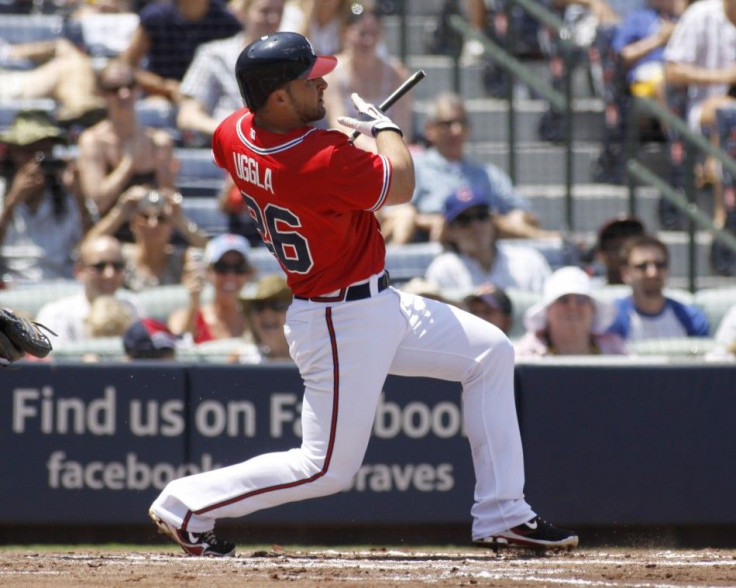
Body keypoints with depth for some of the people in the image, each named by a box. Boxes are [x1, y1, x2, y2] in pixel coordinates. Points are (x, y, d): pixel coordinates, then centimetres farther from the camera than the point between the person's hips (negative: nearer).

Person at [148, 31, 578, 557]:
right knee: (327, 469, -2)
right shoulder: (323, 162, -31)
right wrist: (385, 128, 3)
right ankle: (186, 503, 11)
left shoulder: (232, 136, -6)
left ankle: (502, 516, 16)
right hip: (342, 327, -10)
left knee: (492, 354, 13)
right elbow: (401, 186, -14)